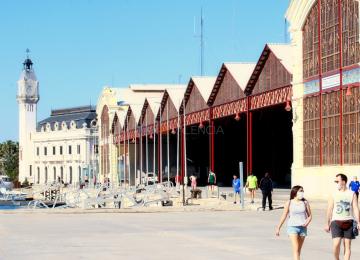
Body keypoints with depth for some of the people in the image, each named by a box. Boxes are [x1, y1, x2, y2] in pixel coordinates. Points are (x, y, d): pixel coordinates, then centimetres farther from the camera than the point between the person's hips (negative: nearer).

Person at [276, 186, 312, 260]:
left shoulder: (305, 203, 4)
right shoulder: (289, 203, -1)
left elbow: (310, 216, 7)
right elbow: (284, 216, 6)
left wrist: (307, 223, -14)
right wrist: (278, 228, 8)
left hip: (302, 227, 3)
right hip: (292, 227, -3)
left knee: (299, 249, 11)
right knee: (296, 248, -14)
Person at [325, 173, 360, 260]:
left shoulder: (352, 194, 3)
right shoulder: (334, 194, 4)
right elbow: (330, 209, 6)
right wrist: (327, 224, 4)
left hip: (348, 222, 1)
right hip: (336, 221, -1)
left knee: (347, 245, 3)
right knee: (336, 244, -13)